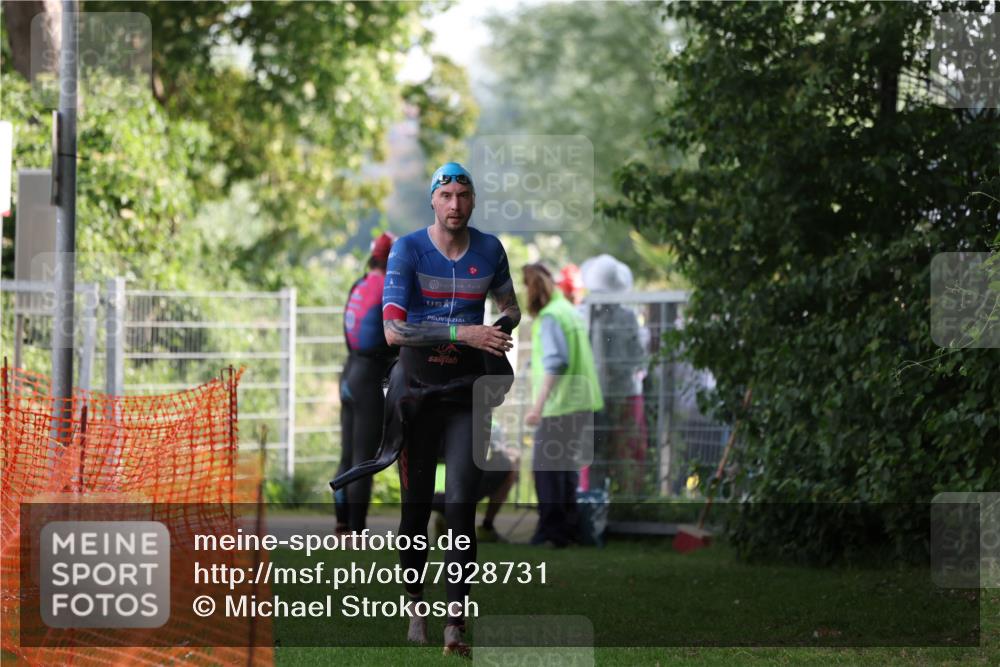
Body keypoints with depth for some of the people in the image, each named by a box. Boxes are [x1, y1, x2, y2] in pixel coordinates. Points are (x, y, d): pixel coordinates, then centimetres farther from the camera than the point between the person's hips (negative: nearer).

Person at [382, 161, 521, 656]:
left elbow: (509, 307, 22)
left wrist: (503, 326, -2)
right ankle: (416, 607, 21)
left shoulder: (489, 250, 3)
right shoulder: (408, 250, -7)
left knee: (461, 504, -9)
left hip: (467, 389, 1)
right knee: (416, 502, 4)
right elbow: (393, 330, -18)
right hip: (417, 386, -1)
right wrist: (461, 333, -26)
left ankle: (455, 624, -13)